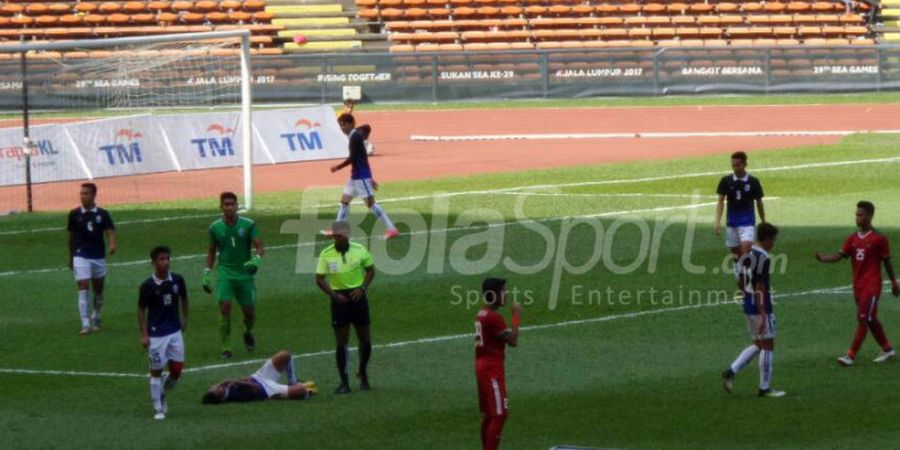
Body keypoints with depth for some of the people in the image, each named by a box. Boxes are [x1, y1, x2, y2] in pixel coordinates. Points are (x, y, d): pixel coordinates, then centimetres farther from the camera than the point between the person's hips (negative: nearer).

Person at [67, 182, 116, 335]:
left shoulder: (102, 214, 0)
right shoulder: (75, 214, 1)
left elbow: (110, 232, -8)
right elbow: (71, 236, 10)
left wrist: (112, 245, -30)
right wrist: (71, 258, 15)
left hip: (99, 257, 2)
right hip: (81, 257, -2)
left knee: (98, 291, 13)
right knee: (83, 289, -13)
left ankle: (96, 320, 35)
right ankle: (85, 324, -16)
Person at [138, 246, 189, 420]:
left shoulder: (177, 280, -3)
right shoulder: (148, 286, -12)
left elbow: (184, 299, 16)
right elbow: (141, 310, -5)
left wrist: (184, 319, 13)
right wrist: (144, 334, -8)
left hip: (175, 332, 4)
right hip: (156, 334, -4)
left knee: (177, 369, 5)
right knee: (156, 370, 2)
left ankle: (162, 394, 32)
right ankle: (158, 409, 11)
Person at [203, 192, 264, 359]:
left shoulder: (248, 225, -4)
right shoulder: (215, 228, 2)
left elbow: (259, 246, -7)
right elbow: (211, 251, 15)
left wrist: (256, 259, -28)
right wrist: (207, 273, 11)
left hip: (245, 273, 0)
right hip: (224, 273, 0)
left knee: (249, 312, 5)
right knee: (225, 308, -15)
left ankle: (248, 332, 40)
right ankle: (226, 348, -6)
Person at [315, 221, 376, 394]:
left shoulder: (359, 250, -5)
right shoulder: (326, 254, -7)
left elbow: (370, 270, 7)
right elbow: (319, 279, -4)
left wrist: (362, 288, -8)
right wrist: (333, 295, -16)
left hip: (357, 297, 1)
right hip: (339, 299, -1)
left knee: (365, 339, 6)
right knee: (341, 342, -1)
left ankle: (362, 373, 31)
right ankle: (344, 382, 4)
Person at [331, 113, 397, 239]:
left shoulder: (355, 136, -16)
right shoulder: (356, 135, 12)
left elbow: (353, 158, -20)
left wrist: (337, 167, -11)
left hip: (361, 176, -10)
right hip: (355, 176, 10)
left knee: (370, 202, -9)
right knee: (344, 201, 12)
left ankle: (391, 229, -9)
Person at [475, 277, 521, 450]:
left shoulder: (481, 314, 12)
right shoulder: (494, 317, -18)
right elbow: (513, 341, -19)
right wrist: (516, 316, -12)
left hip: (481, 367, 10)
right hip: (492, 369, -10)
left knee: (488, 415, 16)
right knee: (499, 415, -8)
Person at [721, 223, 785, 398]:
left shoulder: (746, 256, 8)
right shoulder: (763, 259, -19)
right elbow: (760, 289, -21)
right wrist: (763, 316, -21)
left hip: (748, 305, 9)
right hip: (761, 308, -9)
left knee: (758, 345, 18)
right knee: (767, 346, 2)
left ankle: (731, 372, 7)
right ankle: (764, 388, 8)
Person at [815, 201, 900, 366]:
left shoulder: (879, 239, -7)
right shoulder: (852, 239, 8)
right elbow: (839, 256, -3)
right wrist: (823, 258, -21)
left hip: (871, 286, -7)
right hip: (858, 286, 7)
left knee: (862, 320, -12)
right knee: (871, 320, 15)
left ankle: (851, 356, -15)